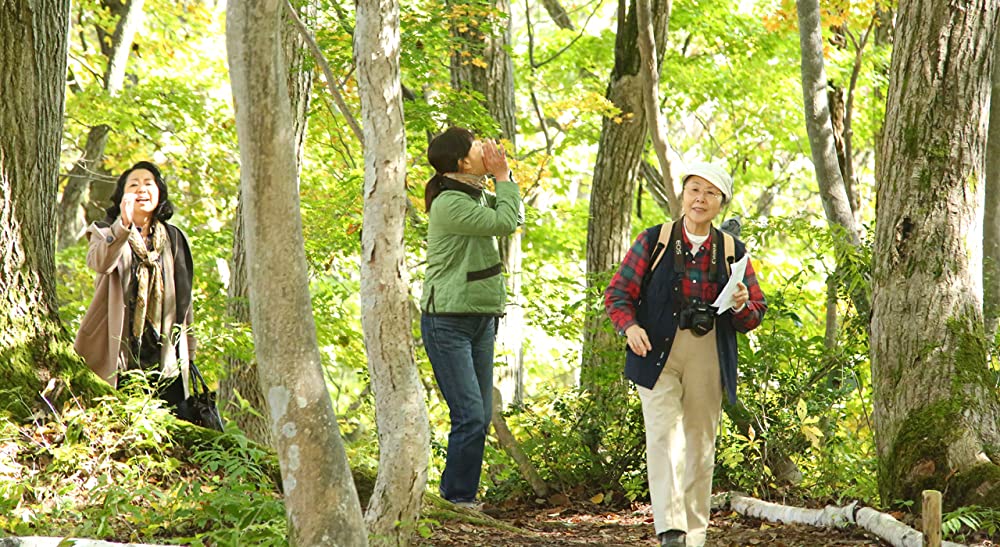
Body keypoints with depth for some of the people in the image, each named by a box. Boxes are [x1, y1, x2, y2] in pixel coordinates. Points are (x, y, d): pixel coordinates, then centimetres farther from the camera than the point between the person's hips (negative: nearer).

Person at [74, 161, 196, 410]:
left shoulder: (174, 238, 15)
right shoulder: (106, 232, 4)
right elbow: (100, 263, -21)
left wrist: (188, 353, 17)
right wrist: (124, 226, -36)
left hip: (164, 359, 3)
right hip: (117, 356, -3)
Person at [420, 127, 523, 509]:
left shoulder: (476, 196, 11)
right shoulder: (450, 203, -17)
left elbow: (514, 215, 24)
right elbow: (505, 222, -19)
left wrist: (503, 174, 11)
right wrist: (502, 175, -9)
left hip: (481, 320, 9)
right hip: (448, 323, -9)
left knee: (480, 417, 7)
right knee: (470, 416, -13)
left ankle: (461, 498, 12)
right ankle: (457, 499, -5)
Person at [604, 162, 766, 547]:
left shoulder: (732, 251, 9)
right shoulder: (654, 241, 4)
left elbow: (755, 316, 12)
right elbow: (618, 293, 4)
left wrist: (741, 306, -12)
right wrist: (629, 326, -16)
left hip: (709, 362, 3)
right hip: (658, 356, -2)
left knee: (700, 444, 8)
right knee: (664, 437, -16)